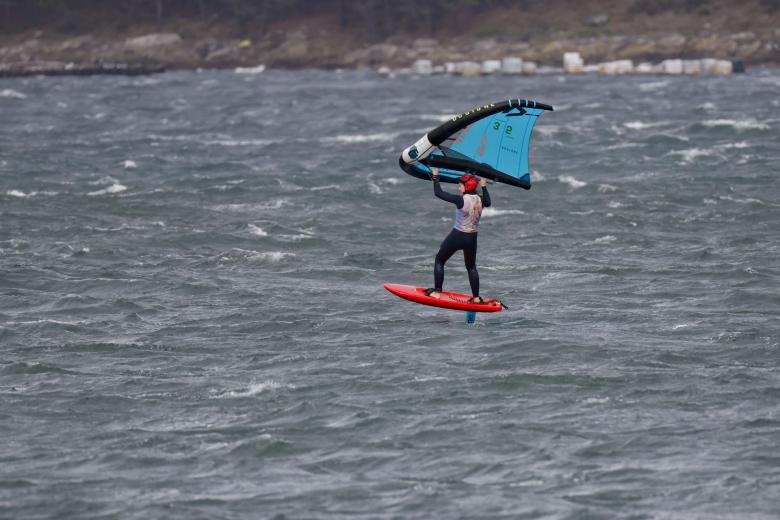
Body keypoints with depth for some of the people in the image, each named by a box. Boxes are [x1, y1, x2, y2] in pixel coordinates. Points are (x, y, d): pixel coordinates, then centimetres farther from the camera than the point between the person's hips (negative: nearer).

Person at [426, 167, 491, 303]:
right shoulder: (480, 200, -4)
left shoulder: (461, 200, -22)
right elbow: (487, 202, 22)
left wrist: (435, 177, -7)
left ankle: (437, 292, 9)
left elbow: (439, 193, -18)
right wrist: (484, 187, 31)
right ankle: (476, 297, 21)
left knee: (439, 260, 12)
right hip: (472, 238, 6)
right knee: (471, 267, 22)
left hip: (457, 236, -6)